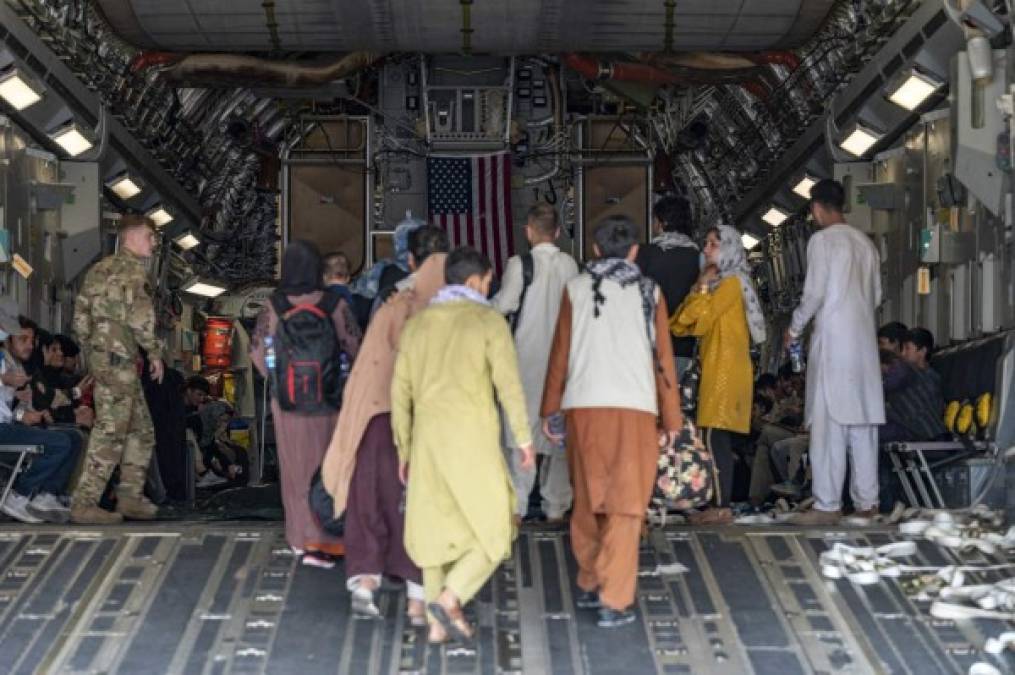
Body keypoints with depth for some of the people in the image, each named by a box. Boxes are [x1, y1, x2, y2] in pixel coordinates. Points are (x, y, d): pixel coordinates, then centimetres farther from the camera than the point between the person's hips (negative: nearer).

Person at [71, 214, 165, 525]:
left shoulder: (99, 269, 19)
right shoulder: (132, 268, -8)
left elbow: (80, 315, 19)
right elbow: (139, 315, -18)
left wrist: (91, 351, 23)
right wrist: (155, 352, -9)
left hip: (100, 355, 10)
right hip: (119, 356, -9)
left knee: (141, 430, 15)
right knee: (110, 431, -8)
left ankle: (130, 498, 16)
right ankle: (85, 504, -8)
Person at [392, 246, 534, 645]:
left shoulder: (417, 324, 8)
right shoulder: (489, 321, -6)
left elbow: (400, 392, 8)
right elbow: (509, 384, -12)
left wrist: (404, 450, 16)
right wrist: (524, 440, -3)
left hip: (429, 440, 5)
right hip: (474, 443, -5)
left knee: (436, 530, 14)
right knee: (493, 533, 7)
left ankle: (438, 624, 13)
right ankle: (448, 600, -10)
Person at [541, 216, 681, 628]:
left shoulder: (576, 288, 6)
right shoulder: (649, 292, 5)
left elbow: (560, 352, 6)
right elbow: (663, 357, 4)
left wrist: (550, 409, 13)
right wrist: (671, 419, 10)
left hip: (584, 407, 2)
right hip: (635, 408, -2)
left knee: (588, 501, 16)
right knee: (625, 507, 0)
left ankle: (589, 584, 27)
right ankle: (614, 602, -5)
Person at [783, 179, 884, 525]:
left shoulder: (822, 240, -7)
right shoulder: (865, 242, 13)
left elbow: (814, 293, -11)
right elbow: (875, 295, 15)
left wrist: (794, 328, 2)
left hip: (833, 338, -7)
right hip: (864, 339, 7)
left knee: (829, 422, -7)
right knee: (863, 420, 9)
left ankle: (827, 505, -8)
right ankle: (866, 500, 11)